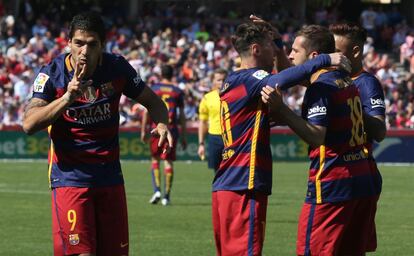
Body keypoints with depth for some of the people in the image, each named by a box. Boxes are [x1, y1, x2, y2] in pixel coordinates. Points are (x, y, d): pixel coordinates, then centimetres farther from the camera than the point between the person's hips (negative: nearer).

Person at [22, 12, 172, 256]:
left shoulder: (117, 68, -3)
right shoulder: (53, 73, -11)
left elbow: (153, 101, 10)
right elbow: (29, 124, -22)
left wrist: (162, 124, -12)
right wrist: (68, 97, -33)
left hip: (110, 177, 4)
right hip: (70, 178, -3)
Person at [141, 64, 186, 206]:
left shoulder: (153, 89, 3)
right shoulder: (178, 92, 5)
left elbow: (146, 111, 0)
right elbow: (182, 115, 5)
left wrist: (143, 131, 5)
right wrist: (183, 136, 9)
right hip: (171, 130, 1)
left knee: (155, 159, 11)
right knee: (168, 161, 3)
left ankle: (157, 190, -5)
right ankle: (166, 196, 1)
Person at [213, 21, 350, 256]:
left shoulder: (231, 82, 18)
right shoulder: (249, 79, -10)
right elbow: (278, 81, -30)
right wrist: (325, 60, -26)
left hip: (225, 187, 10)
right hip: (243, 189, -10)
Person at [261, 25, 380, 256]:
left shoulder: (321, 87, -12)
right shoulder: (347, 81, 16)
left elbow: (316, 136, -23)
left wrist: (280, 109, -27)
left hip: (331, 185, -9)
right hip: (363, 182, 9)